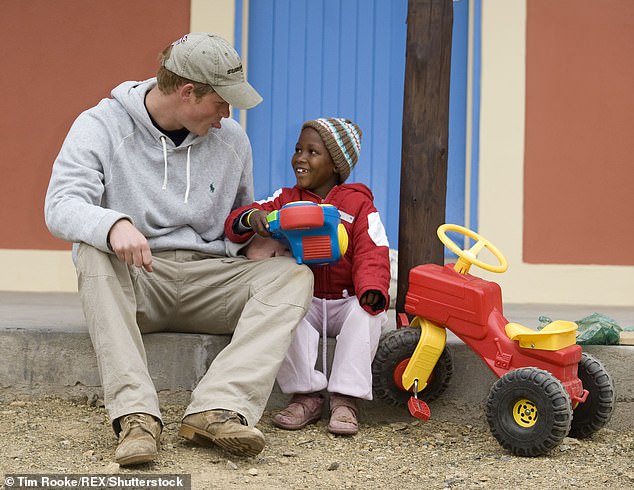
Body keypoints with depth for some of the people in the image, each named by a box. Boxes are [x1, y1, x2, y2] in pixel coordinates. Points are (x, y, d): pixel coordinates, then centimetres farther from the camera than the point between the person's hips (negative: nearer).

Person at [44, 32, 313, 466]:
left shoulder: (231, 139, 8)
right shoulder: (101, 126, -4)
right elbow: (60, 206, -18)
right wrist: (114, 224, -38)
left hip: (209, 276, 3)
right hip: (134, 281, -3)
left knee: (294, 274, -21)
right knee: (94, 255, -36)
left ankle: (219, 409, -40)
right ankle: (135, 414, -42)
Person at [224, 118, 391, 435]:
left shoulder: (357, 203, 5)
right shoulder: (285, 200, 12)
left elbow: (372, 253, -8)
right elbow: (233, 226, 3)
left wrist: (372, 288, -29)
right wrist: (251, 217, -22)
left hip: (347, 301, -1)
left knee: (369, 312, -32)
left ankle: (346, 400, -27)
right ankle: (306, 394, -23)